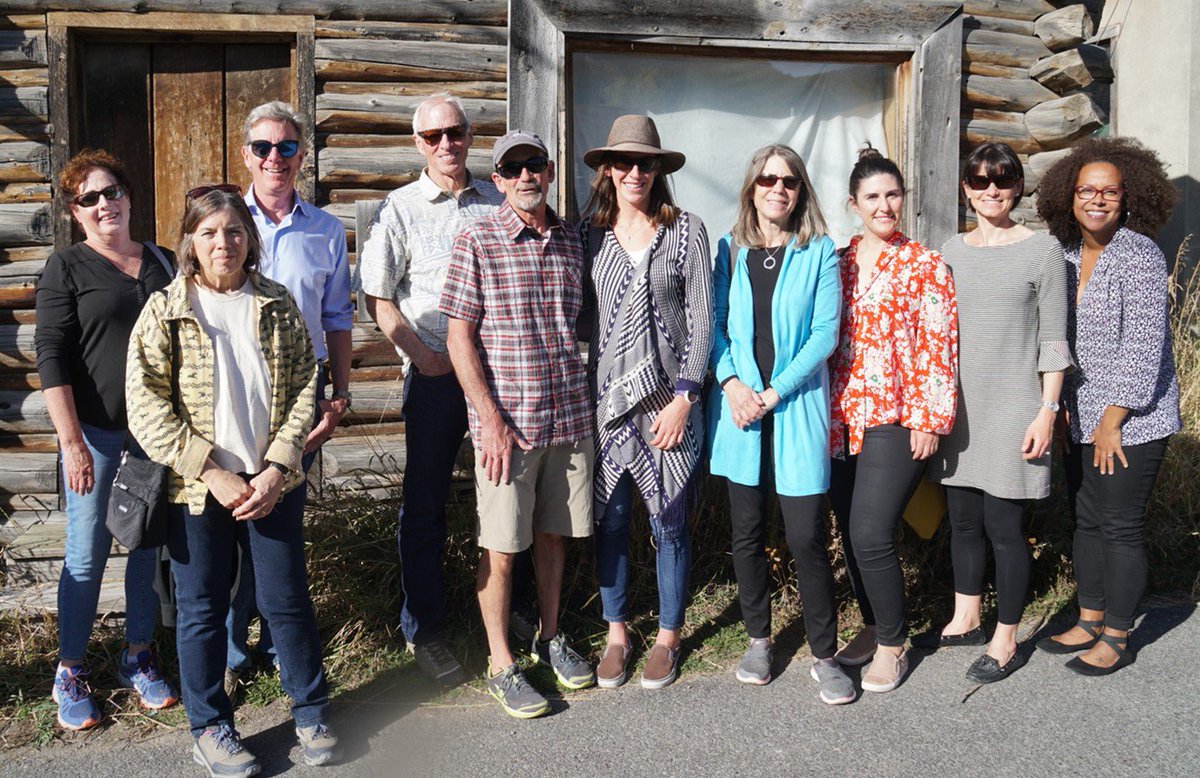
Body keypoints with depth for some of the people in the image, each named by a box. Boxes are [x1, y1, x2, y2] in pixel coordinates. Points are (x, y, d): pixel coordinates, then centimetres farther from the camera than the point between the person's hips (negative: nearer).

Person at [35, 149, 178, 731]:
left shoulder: (161, 262, 10)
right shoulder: (66, 268, -2)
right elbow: (50, 359, -8)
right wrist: (72, 442, -15)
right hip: (96, 432, -4)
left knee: (149, 547, 11)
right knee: (86, 557, 2)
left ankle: (137, 658, 26)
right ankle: (69, 673, 19)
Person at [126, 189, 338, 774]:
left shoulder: (277, 306, 3)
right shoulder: (164, 312, -3)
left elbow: (303, 389, 1)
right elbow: (146, 408, -8)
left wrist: (276, 469, -9)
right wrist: (211, 473, -14)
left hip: (270, 481, 1)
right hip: (196, 487, -1)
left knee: (287, 598, 8)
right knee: (202, 609, 9)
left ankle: (311, 710, 26)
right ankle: (209, 727, 27)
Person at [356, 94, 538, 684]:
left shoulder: (498, 202, 9)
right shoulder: (400, 208, 0)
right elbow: (377, 296, -1)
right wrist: (422, 355, -11)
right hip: (436, 373, -3)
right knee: (425, 502, 4)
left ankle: (517, 608, 30)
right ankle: (422, 630, 18)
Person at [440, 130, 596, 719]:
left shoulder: (572, 243, 9)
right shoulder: (477, 242, -5)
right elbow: (459, 338, -7)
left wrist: (583, 400, 8)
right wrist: (492, 421, -13)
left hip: (569, 416, 4)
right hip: (505, 421, -4)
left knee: (554, 535, 16)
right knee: (502, 547, 4)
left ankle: (550, 637, 34)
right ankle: (500, 664, 19)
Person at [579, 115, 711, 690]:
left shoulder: (686, 230, 1)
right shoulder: (589, 231, 7)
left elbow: (701, 319, -2)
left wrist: (684, 396, -8)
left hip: (670, 400, -2)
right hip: (605, 399, 2)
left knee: (669, 524, 7)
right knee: (610, 520, 9)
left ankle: (668, 637, 25)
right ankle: (616, 635, 26)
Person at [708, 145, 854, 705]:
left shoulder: (819, 252, 1)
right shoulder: (731, 250, 9)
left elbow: (825, 333, -5)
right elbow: (715, 322, 6)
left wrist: (773, 392, -12)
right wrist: (731, 384, -10)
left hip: (796, 407, -2)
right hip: (739, 406, 3)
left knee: (806, 537, -4)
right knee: (747, 532, 10)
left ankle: (824, 655, 12)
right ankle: (758, 638, 27)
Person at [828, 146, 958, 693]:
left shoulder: (926, 265, -1)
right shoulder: (837, 263, 11)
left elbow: (939, 347, -4)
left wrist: (930, 419, -9)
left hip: (897, 420, -5)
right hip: (842, 418, 5)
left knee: (870, 536, -10)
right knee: (850, 533, 10)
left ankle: (892, 645, 10)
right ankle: (872, 626, 30)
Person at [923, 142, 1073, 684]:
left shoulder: (1043, 251, -3)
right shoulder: (952, 251, 10)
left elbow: (1053, 340, -4)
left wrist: (1047, 411, -10)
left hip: (1013, 407, -4)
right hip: (958, 406, 5)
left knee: (1003, 526, 0)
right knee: (963, 519, 14)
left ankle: (1005, 641, 15)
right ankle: (965, 620, 31)